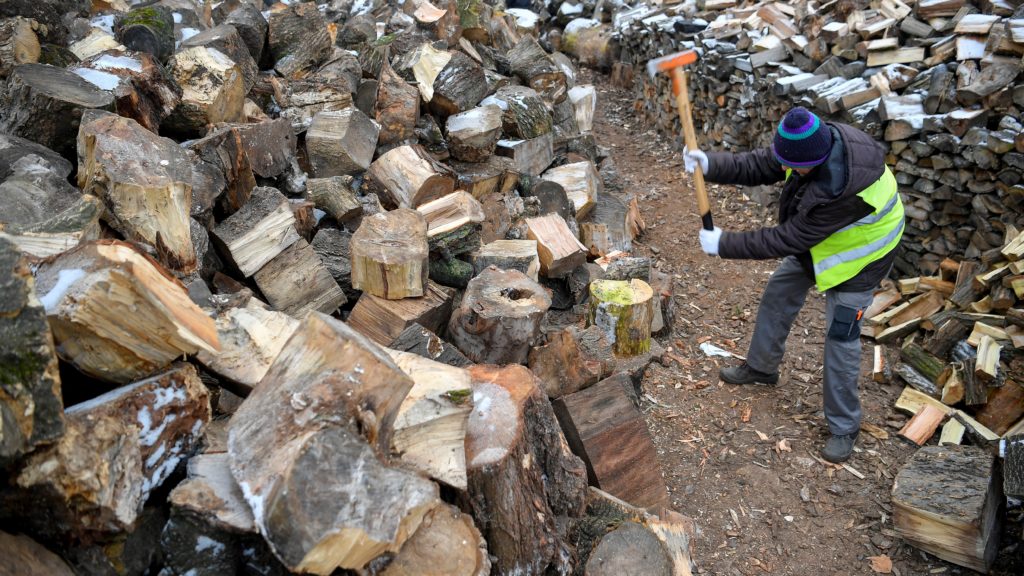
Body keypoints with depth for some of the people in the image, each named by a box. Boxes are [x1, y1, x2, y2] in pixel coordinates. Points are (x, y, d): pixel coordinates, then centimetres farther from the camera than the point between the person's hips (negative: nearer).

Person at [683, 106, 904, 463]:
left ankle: (844, 427, 14)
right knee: (777, 297, 17)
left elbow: (785, 240, -36)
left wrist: (723, 244, -29)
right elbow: (758, 167, -16)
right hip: (814, 242, 8)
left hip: (856, 255, -8)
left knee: (841, 339, -4)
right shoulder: (817, 144, -23)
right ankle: (761, 368, 40)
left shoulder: (845, 192, -44)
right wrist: (710, 164, -34)